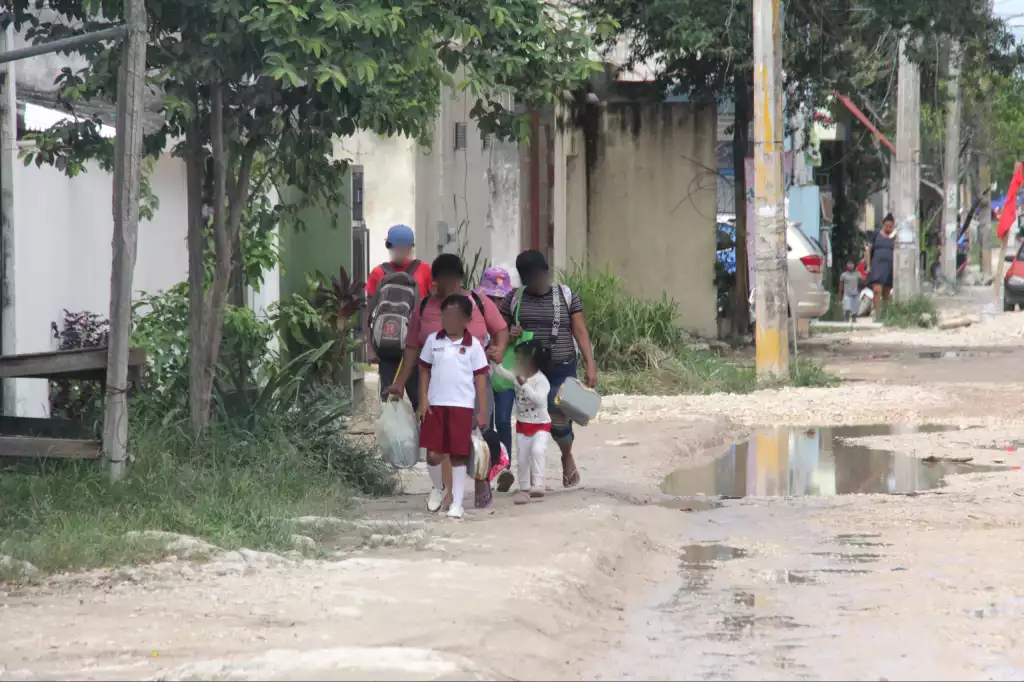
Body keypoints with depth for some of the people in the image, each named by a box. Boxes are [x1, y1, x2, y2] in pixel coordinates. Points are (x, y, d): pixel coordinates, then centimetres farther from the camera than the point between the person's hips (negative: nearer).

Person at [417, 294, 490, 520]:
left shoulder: (473, 345, 1)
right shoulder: (433, 340, 5)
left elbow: (480, 378, 2)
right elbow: (424, 371, 9)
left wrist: (482, 411, -1)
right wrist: (423, 400, -1)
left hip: (462, 406, -1)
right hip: (435, 405, 1)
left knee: (458, 456, 1)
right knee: (433, 454, -2)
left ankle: (456, 502, 8)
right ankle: (438, 488, 27)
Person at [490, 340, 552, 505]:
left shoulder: (541, 380, -20)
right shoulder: (517, 377, 1)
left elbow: (539, 399, -32)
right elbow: (500, 371, 8)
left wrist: (525, 385, -37)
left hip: (540, 425, -7)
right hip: (522, 424, 7)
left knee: (537, 450, -29)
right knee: (522, 458, 8)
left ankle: (538, 485, -28)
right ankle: (524, 488, 20)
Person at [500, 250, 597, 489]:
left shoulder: (567, 296, 5)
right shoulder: (514, 299, 7)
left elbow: (580, 332, 2)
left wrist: (590, 365, -7)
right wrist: (509, 334, -10)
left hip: (561, 369, -1)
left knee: (559, 421, -8)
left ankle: (567, 456, 23)